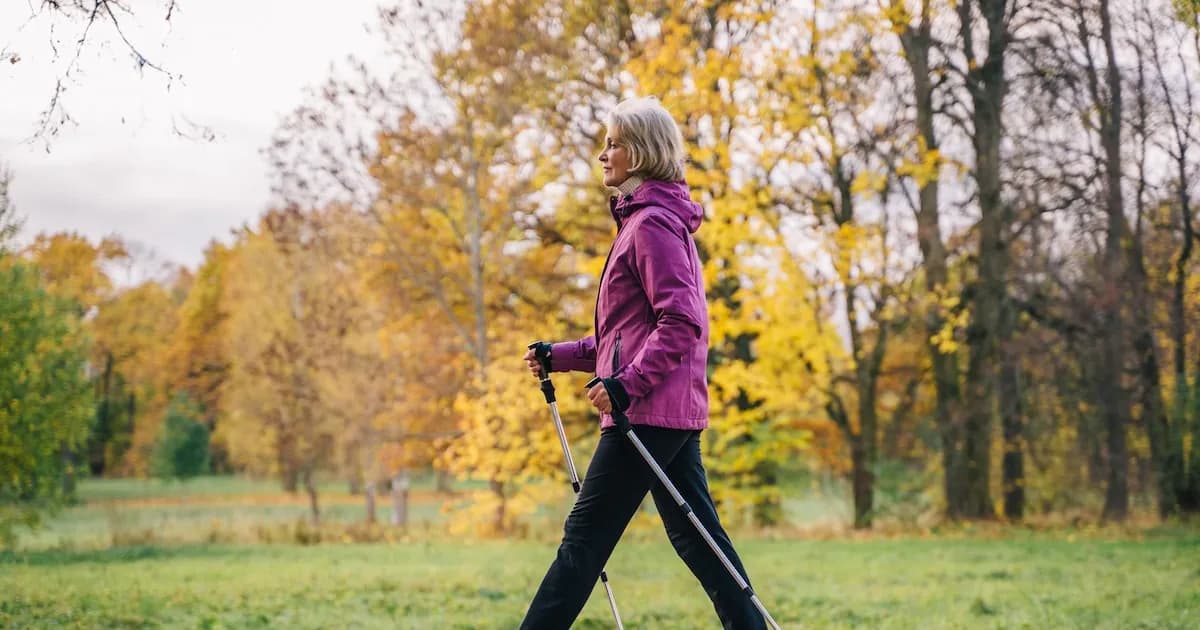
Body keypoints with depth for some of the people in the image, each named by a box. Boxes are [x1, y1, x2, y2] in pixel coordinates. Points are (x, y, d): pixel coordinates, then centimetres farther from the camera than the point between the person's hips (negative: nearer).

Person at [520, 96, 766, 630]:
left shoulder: (653, 223, -11)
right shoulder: (643, 220, 19)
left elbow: (681, 321, -20)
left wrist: (628, 383, -27)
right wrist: (563, 356, 15)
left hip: (649, 410, -10)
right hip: (674, 409, 10)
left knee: (585, 537, -5)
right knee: (696, 535, 10)